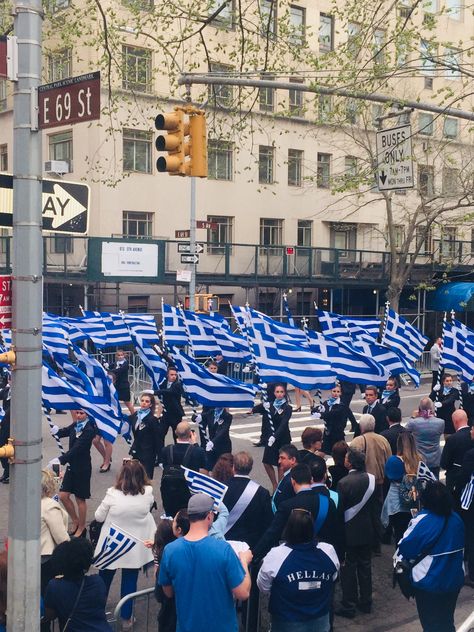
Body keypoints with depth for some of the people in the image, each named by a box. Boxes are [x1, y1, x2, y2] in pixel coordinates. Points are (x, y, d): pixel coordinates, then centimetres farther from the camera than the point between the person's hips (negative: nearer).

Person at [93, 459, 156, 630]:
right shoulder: (148, 494, -15)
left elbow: (98, 517, -9)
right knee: (129, 582, 14)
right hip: (135, 548, 1)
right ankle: (126, 618, 25)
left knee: (104, 580, 21)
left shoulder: (113, 494, -22)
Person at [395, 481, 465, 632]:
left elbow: (405, 547, -15)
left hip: (429, 582, -5)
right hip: (454, 580, 5)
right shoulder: (456, 519, -3)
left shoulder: (423, 521, -23)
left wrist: (398, 559, 5)